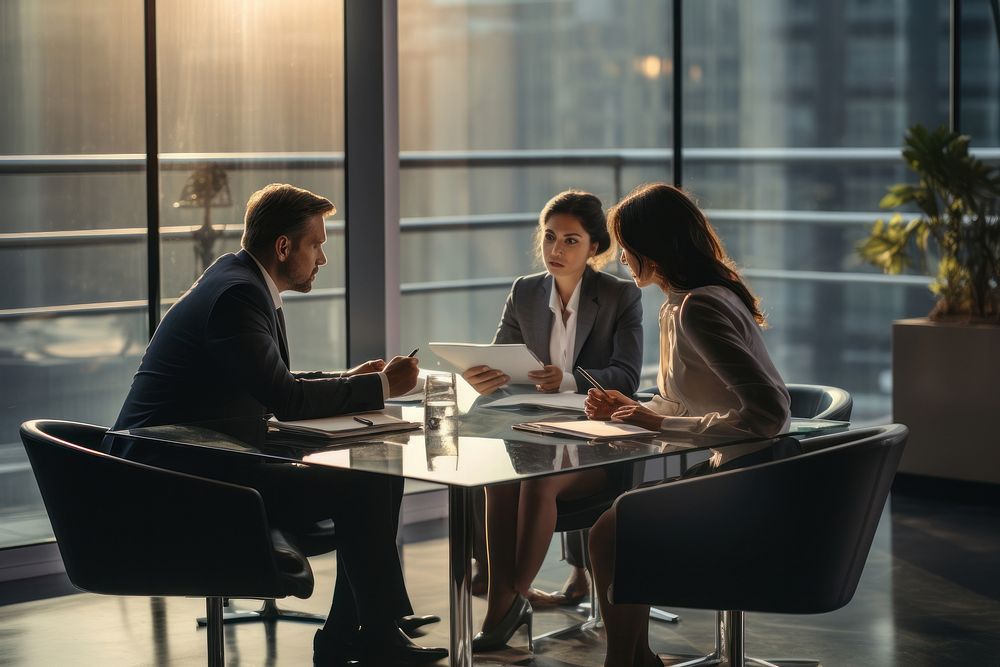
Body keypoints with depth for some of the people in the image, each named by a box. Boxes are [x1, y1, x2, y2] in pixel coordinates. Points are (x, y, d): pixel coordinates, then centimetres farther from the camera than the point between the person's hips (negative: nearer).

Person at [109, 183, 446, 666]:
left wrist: (349, 379, 9)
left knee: (381, 477, 7)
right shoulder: (237, 294, -18)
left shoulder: (242, 282, 13)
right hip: (179, 470, -11)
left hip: (209, 460, 11)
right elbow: (285, 399, -23)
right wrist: (381, 386, -12)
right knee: (361, 489, -17)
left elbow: (273, 387, 23)